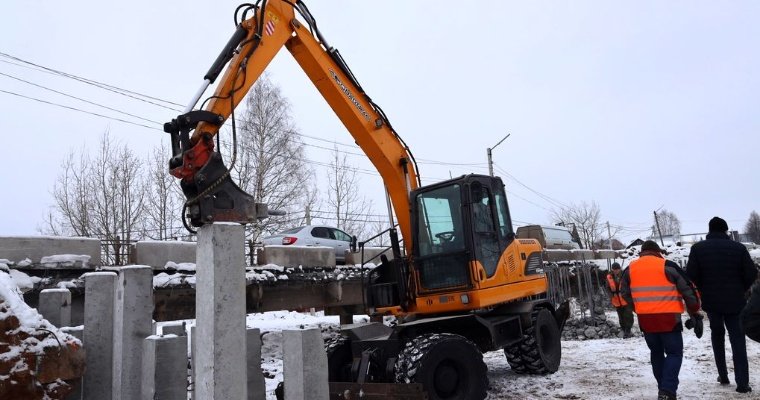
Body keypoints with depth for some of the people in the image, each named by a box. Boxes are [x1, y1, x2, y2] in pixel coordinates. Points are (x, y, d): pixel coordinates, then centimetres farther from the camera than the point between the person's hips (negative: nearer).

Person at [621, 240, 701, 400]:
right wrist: (694, 311, 10)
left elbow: (624, 292, 19)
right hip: (668, 318, -4)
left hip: (645, 319, 4)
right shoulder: (667, 266, -4)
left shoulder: (630, 269, 8)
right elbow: (687, 289, -1)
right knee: (674, 353, 4)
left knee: (656, 352, 20)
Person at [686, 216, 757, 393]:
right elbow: (751, 274, -6)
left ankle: (723, 375, 20)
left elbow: (691, 276, -10)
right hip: (734, 301, 0)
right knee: (737, 339, 4)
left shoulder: (698, 248, -6)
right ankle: (742, 382, -1)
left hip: (711, 300, 1)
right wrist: (740, 290, 11)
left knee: (717, 334, 19)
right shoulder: (738, 247, -5)